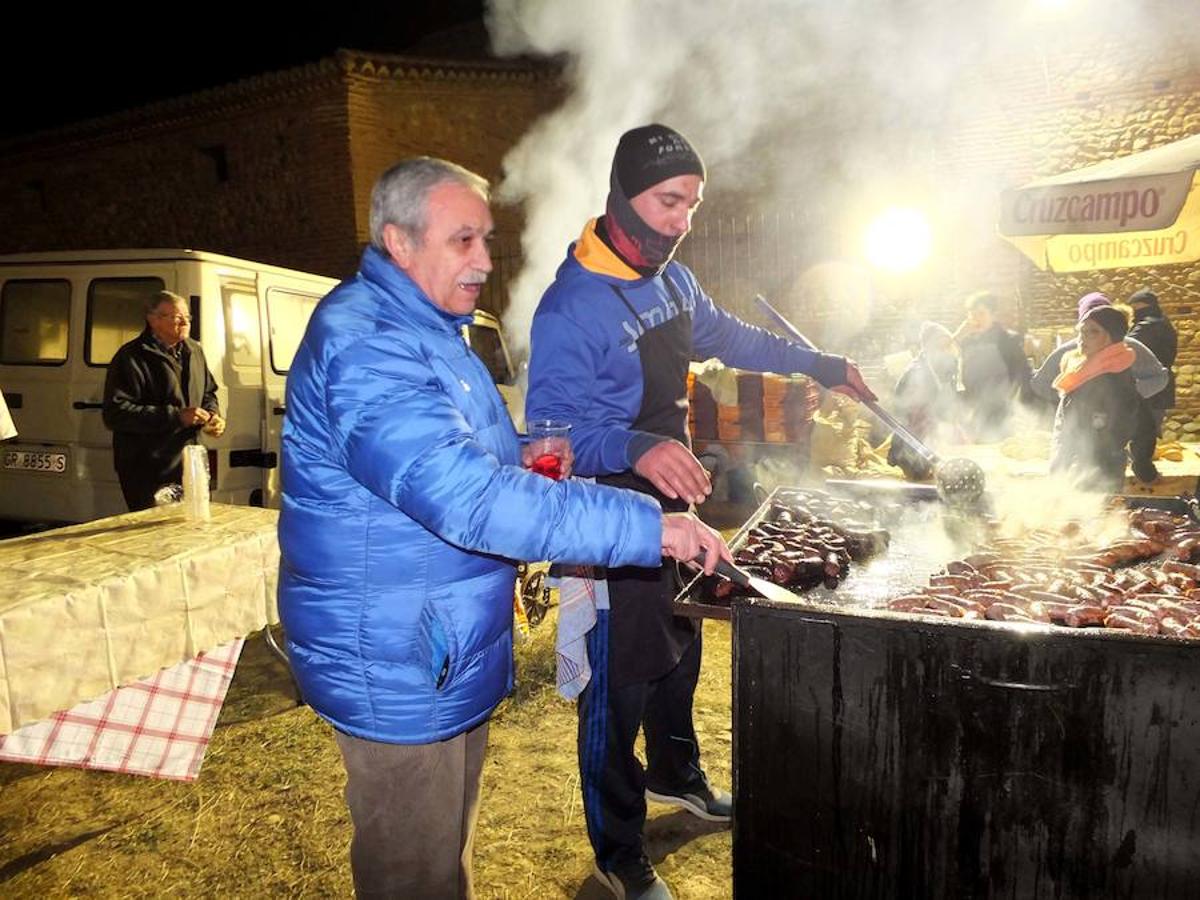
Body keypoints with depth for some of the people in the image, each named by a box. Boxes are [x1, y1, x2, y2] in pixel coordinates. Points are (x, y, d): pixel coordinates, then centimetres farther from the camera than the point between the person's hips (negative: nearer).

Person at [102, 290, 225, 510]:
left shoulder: (194, 351, 12)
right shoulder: (131, 358, -11)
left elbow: (208, 393, 26)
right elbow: (116, 413, -19)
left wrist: (212, 415, 3)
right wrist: (176, 416, -23)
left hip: (189, 466, 7)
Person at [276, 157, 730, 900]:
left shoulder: (427, 329, 11)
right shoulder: (365, 344, -24)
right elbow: (466, 499, -34)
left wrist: (519, 463, 5)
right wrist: (649, 527, -32)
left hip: (449, 654, 10)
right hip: (398, 668, -10)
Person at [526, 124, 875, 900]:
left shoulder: (673, 281, 5)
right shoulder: (572, 306, -22)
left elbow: (732, 339, 21)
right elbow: (554, 425, -27)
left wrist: (822, 365, 21)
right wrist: (637, 449, -44)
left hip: (674, 497, 9)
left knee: (680, 649, 24)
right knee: (621, 677, 4)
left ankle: (675, 775, 50)